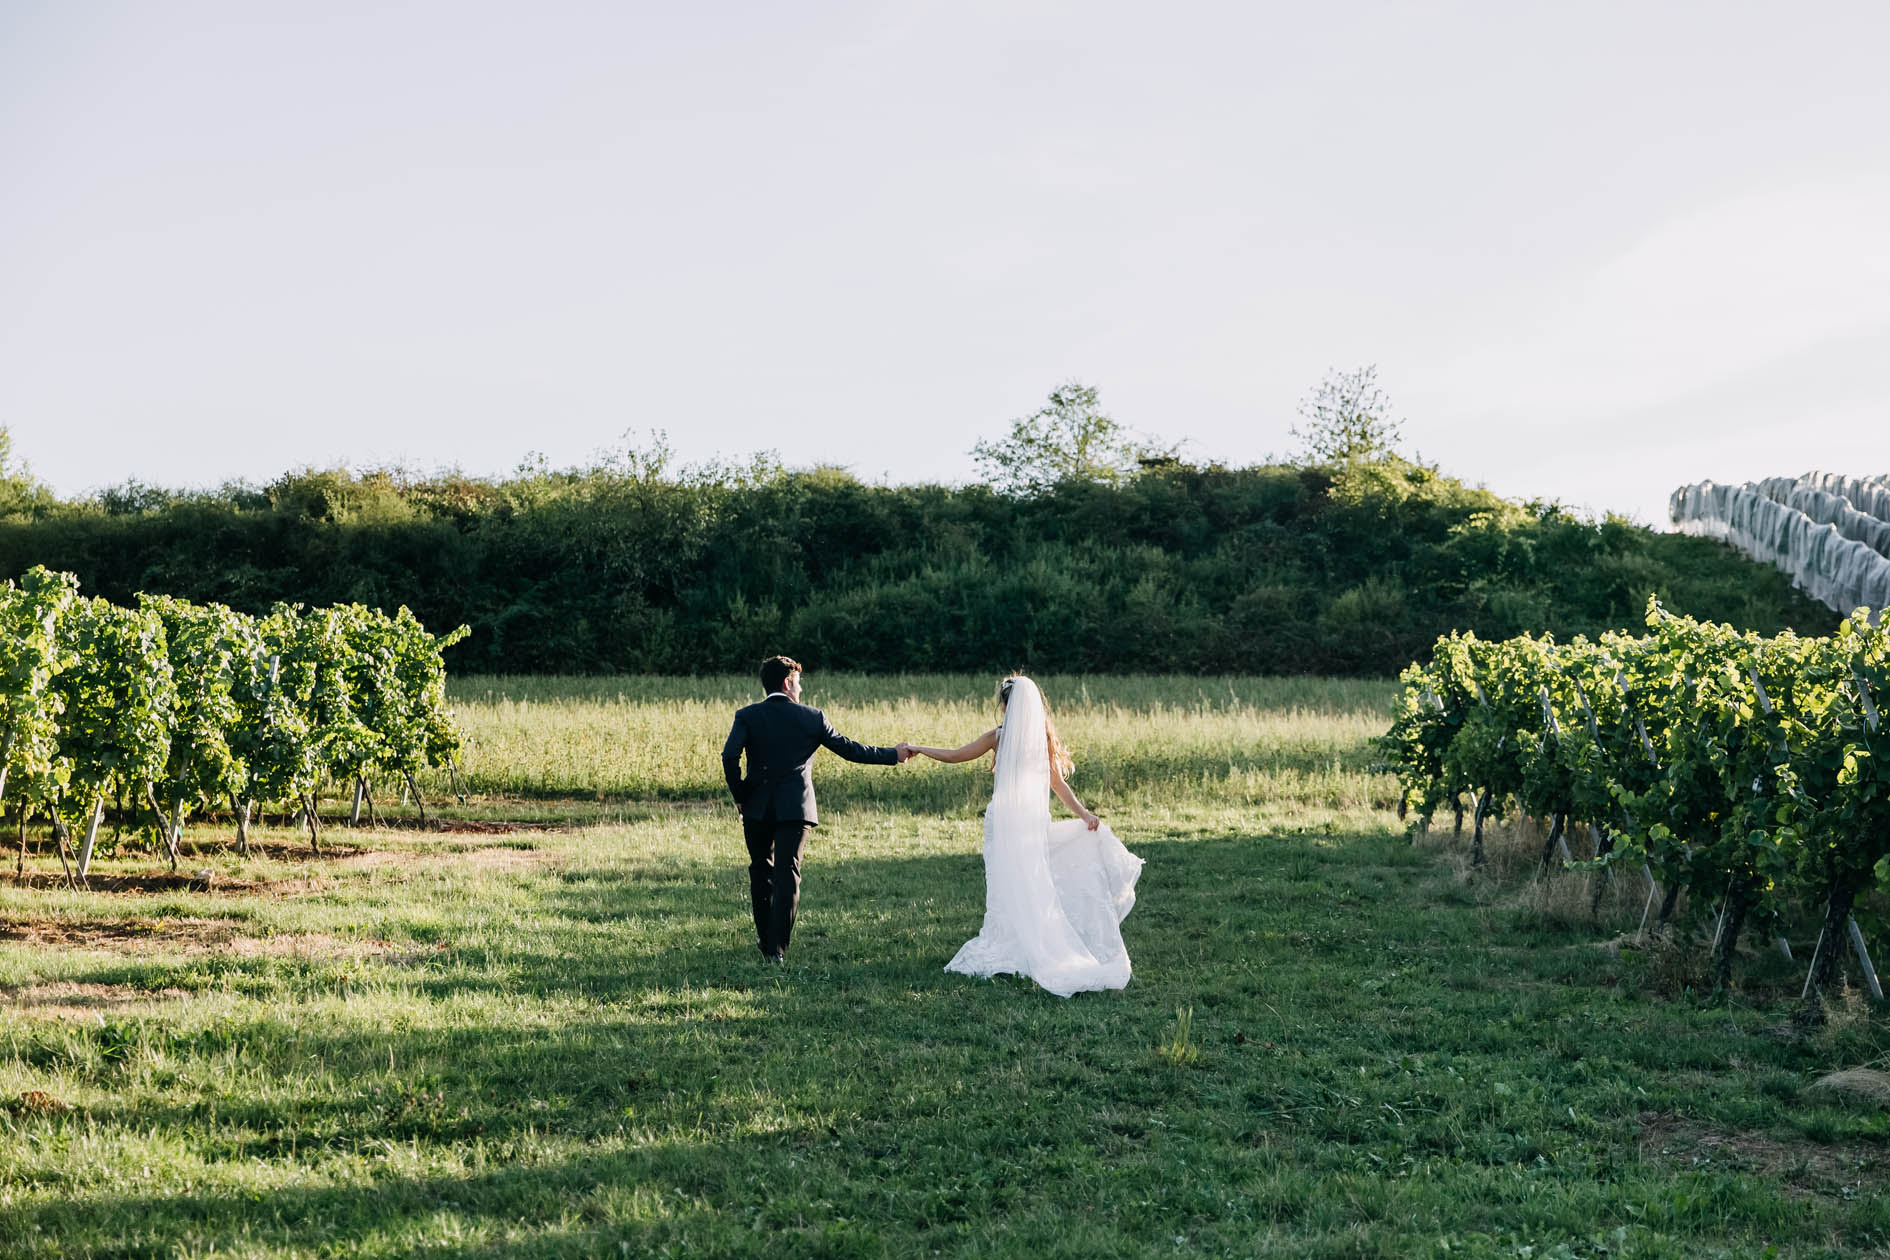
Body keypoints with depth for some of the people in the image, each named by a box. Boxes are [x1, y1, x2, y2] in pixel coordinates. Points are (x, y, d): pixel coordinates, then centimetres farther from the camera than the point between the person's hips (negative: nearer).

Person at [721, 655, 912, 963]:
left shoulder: (747, 716, 0)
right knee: (787, 874, -1)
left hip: (757, 808, 1)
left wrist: (739, 795, -1)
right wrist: (894, 755, 16)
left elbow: (730, 756, -15)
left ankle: (765, 939, 28)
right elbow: (849, 749, 6)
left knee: (761, 871, 19)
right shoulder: (812, 717, 1)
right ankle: (777, 947, -8)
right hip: (796, 809, -1)